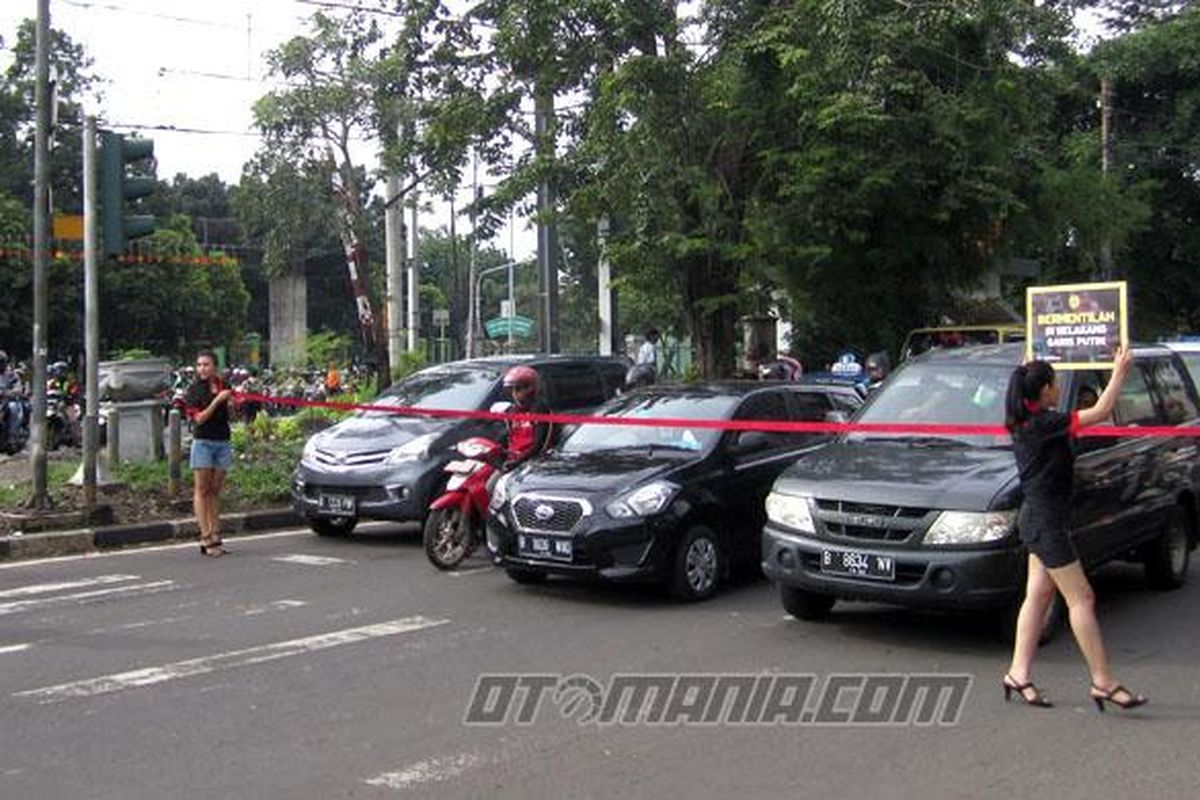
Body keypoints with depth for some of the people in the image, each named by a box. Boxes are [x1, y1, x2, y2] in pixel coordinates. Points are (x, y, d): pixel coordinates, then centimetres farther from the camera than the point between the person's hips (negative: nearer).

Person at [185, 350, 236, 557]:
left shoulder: (223, 386, 8)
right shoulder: (194, 390, -3)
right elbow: (199, 418, -11)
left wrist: (232, 403, -5)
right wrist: (217, 401, -20)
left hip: (223, 442, 4)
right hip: (203, 442, -4)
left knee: (215, 491, 6)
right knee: (202, 490, -2)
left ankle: (215, 536, 7)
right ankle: (205, 538, -4)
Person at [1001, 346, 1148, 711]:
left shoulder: (1026, 423, 8)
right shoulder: (1043, 424, -19)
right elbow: (1101, 411, -19)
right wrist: (1120, 372, -6)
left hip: (1037, 519, 10)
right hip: (1045, 522, -10)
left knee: (1038, 596, 11)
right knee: (1081, 599, -4)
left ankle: (1018, 674, 13)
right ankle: (1103, 683, 0)